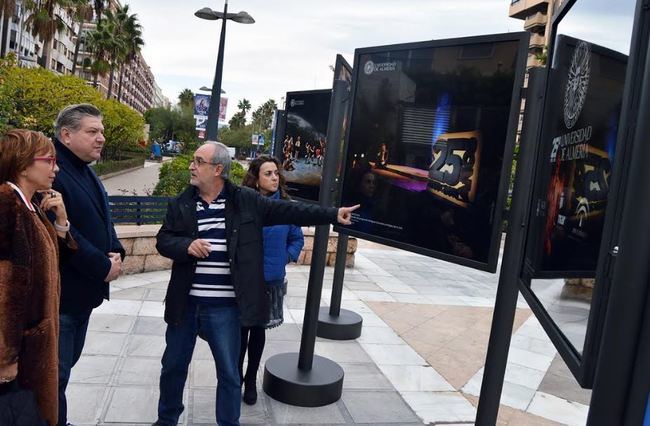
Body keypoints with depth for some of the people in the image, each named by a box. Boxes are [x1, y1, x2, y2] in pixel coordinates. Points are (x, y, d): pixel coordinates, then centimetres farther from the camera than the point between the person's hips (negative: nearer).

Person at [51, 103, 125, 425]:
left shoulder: (87, 173, 14)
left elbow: (101, 221, 19)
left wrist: (115, 252, -1)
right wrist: (102, 266, -18)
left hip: (84, 290, 10)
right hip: (58, 292, -9)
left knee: (66, 365, 21)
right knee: (55, 372, 2)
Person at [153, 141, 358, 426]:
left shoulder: (246, 201, -4)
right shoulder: (181, 203, 3)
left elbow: (288, 211, -3)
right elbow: (163, 240, 5)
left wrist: (332, 214, -6)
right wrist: (187, 245, -17)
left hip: (224, 307, -3)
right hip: (185, 304, 3)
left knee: (229, 373, 10)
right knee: (174, 365, 20)